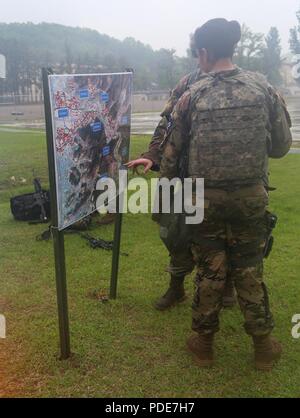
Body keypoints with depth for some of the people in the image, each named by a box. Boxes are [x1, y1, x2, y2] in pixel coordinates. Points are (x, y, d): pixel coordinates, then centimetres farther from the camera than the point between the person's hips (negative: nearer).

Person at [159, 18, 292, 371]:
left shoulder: (192, 96, -4)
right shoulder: (263, 87, -2)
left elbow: (171, 153, 1)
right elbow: (282, 145, 3)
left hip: (206, 199, -1)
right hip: (251, 196, 1)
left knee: (209, 272, 13)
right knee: (249, 271, 15)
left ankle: (203, 343, 27)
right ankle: (263, 345, 26)